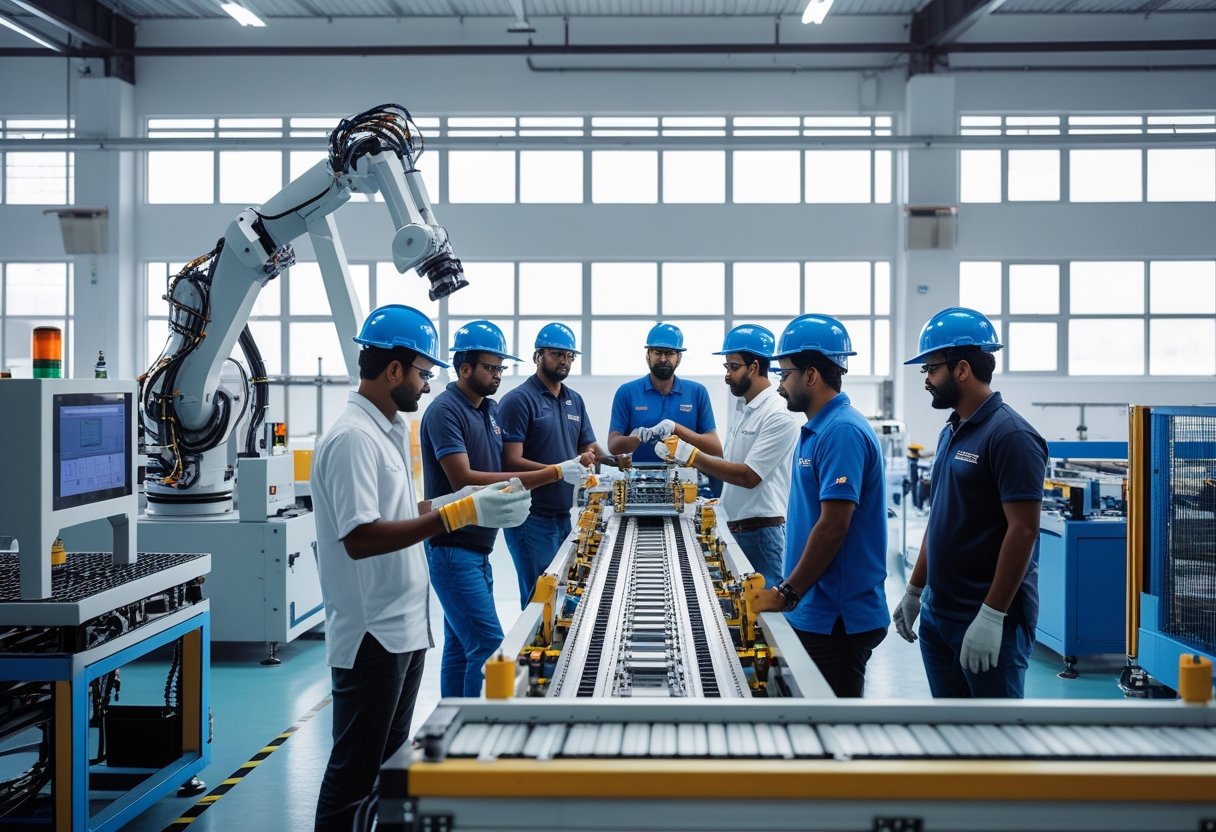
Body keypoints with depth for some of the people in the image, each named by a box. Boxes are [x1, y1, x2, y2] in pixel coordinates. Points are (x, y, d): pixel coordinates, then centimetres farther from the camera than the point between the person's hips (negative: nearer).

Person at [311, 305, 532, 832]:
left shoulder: (388, 430, 12)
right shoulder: (352, 437, -18)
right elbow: (359, 538, -25)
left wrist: (469, 506, 7)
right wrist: (460, 513, -26)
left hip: (404, 628, 10)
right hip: (372, 636, -9)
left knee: (391, 764, 18)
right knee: (354, 774, 2)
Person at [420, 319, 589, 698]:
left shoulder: (492, 409, 13)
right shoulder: (445, 411, -14)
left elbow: (505, 470, 17)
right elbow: (464, 480, -23)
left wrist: (562, 473, -2)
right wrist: (553, 474, -25)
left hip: (478, 548, 9)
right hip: (453, 548, -9)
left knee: (461, 646, 13)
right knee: (488, 644, -13)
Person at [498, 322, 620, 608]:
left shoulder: (574, 400, 13)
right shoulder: (518, 400, -10)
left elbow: (589, 448, 15)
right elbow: (512, 462, -17)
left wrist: (611, 459, -7)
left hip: (563, 515, 7)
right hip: (532, 518, -7)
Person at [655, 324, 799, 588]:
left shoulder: (778, 415, -16)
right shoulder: (742, 406, 12)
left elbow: (749, 476, -20)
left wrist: (691, 456, -20)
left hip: (762, 531, -9)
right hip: (735, 527, 9)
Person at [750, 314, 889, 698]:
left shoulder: (843, 432, -18)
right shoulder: (818, 429, 13)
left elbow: (832, 528, -23)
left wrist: (786, 593, -17)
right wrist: (788, 591, 17)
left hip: (836, 619, -10)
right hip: (815, 612, 10)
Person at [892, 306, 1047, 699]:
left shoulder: (1009, 435, -15)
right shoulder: (951, 431, 12)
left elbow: (1023, 531, -20)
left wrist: (992, 616, -22)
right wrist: (914, 590, 18)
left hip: (989, 622, -8)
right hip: (938, 615, 9)